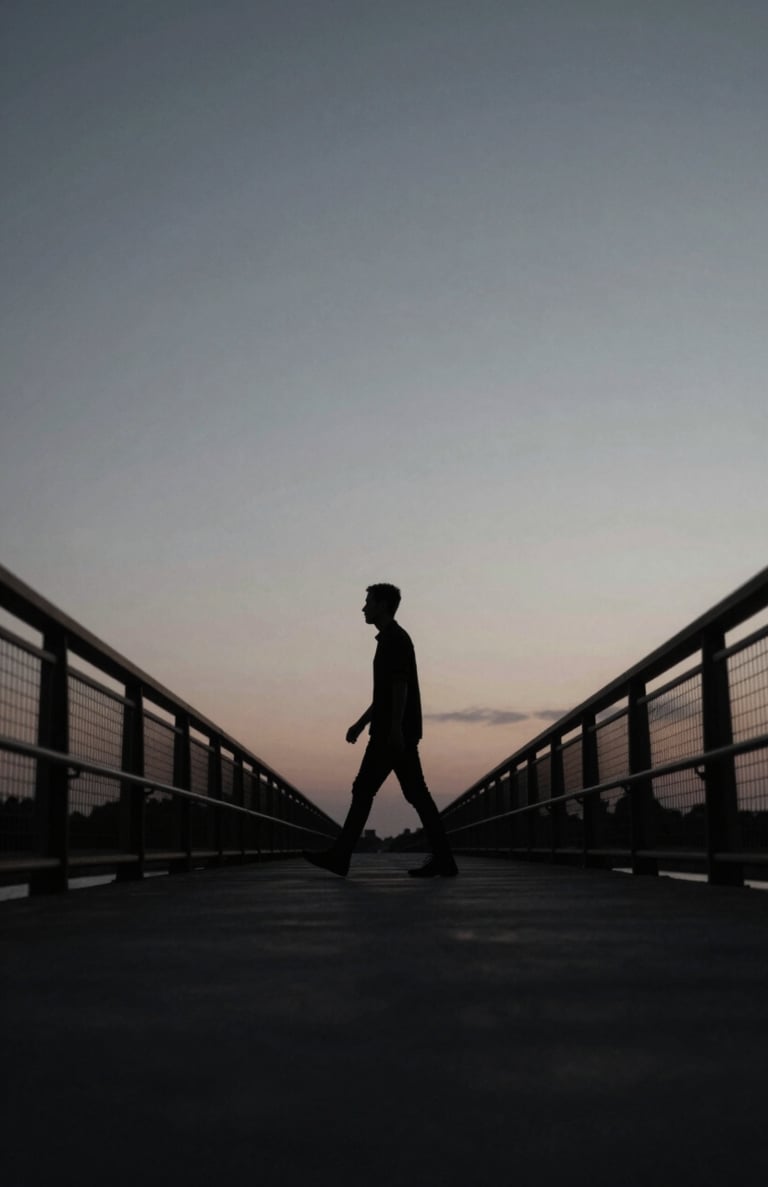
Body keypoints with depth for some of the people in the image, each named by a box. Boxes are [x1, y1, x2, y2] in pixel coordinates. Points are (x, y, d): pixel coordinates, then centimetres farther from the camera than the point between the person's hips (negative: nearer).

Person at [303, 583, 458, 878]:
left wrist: (395, 728, -25)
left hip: (396, 732, -10)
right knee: (415, 793, 5)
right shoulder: (390, 640, 22)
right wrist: (361, 724, 25)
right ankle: (443, 860, 1)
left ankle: (340, 856, -3)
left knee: (364, 790, -6)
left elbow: (400, 685, -19)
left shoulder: (395, 638, -9)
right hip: (389, 734, 10)